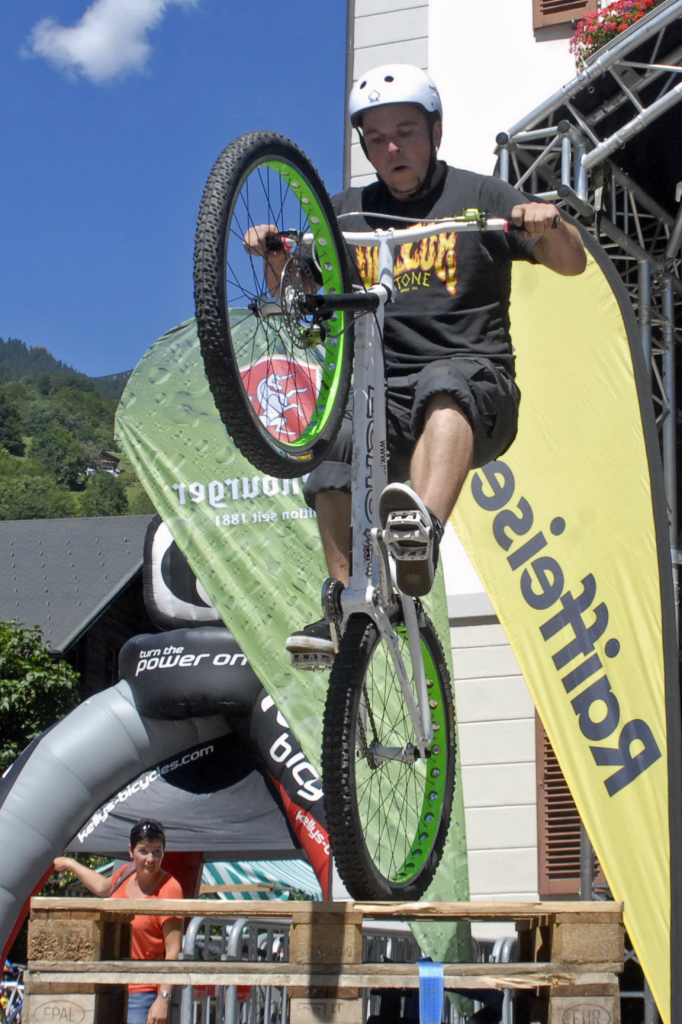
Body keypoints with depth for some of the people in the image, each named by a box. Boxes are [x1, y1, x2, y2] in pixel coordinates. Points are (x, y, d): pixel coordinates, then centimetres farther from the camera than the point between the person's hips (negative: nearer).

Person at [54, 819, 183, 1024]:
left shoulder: (169, 889, -13)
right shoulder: (126, 874, 7)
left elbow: (173, 951, -17)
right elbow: (102, 887, 33)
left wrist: (163, 999, -23)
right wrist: (70, 864, 45)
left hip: (141, 995, -7)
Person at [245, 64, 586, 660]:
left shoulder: (480, 197, 11)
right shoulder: (349, 212, 21)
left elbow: (572, 263, 5)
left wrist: (550, 222, -18)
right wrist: (275, 254, -3)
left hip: (477, 382, -3)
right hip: (380, 388, 3)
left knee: (444, 387, -38)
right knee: (336, 445, -29)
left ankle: (424, 532, -61)